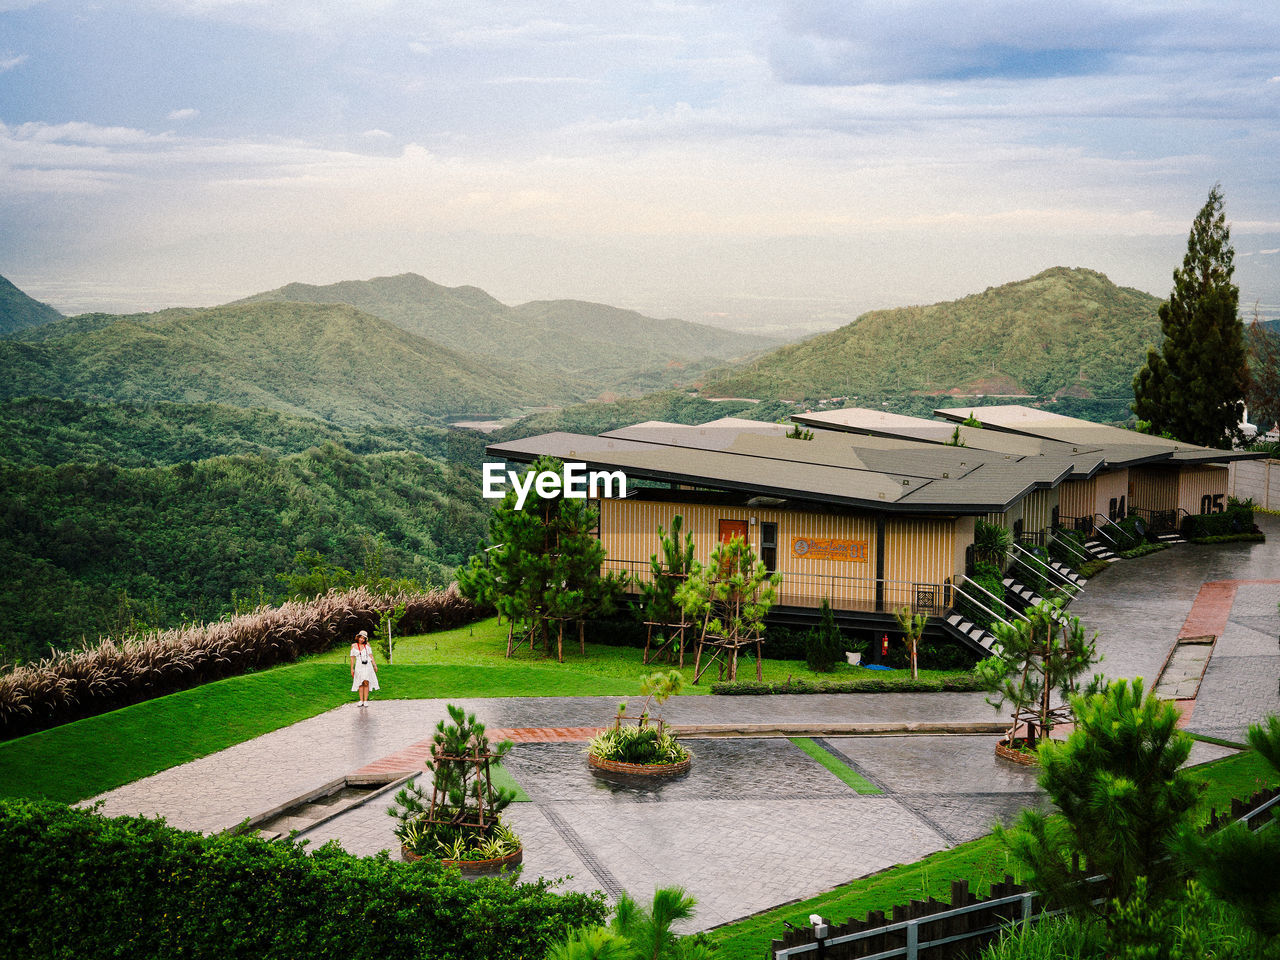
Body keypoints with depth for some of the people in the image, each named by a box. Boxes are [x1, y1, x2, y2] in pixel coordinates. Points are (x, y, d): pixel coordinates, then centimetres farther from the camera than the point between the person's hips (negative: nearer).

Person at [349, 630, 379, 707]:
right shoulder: (354, 646, 5)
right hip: (359, 666, 0)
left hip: (367, 665, 0)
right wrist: (352, 669, 4)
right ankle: (361, 701, 2)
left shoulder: (367, 645, 5)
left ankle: (366, 701, -7)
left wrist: (375, 665, 4)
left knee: (366, 682, -8)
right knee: (361, 683, -1)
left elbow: (371, 655, 8)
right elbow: (352, 658, 7)